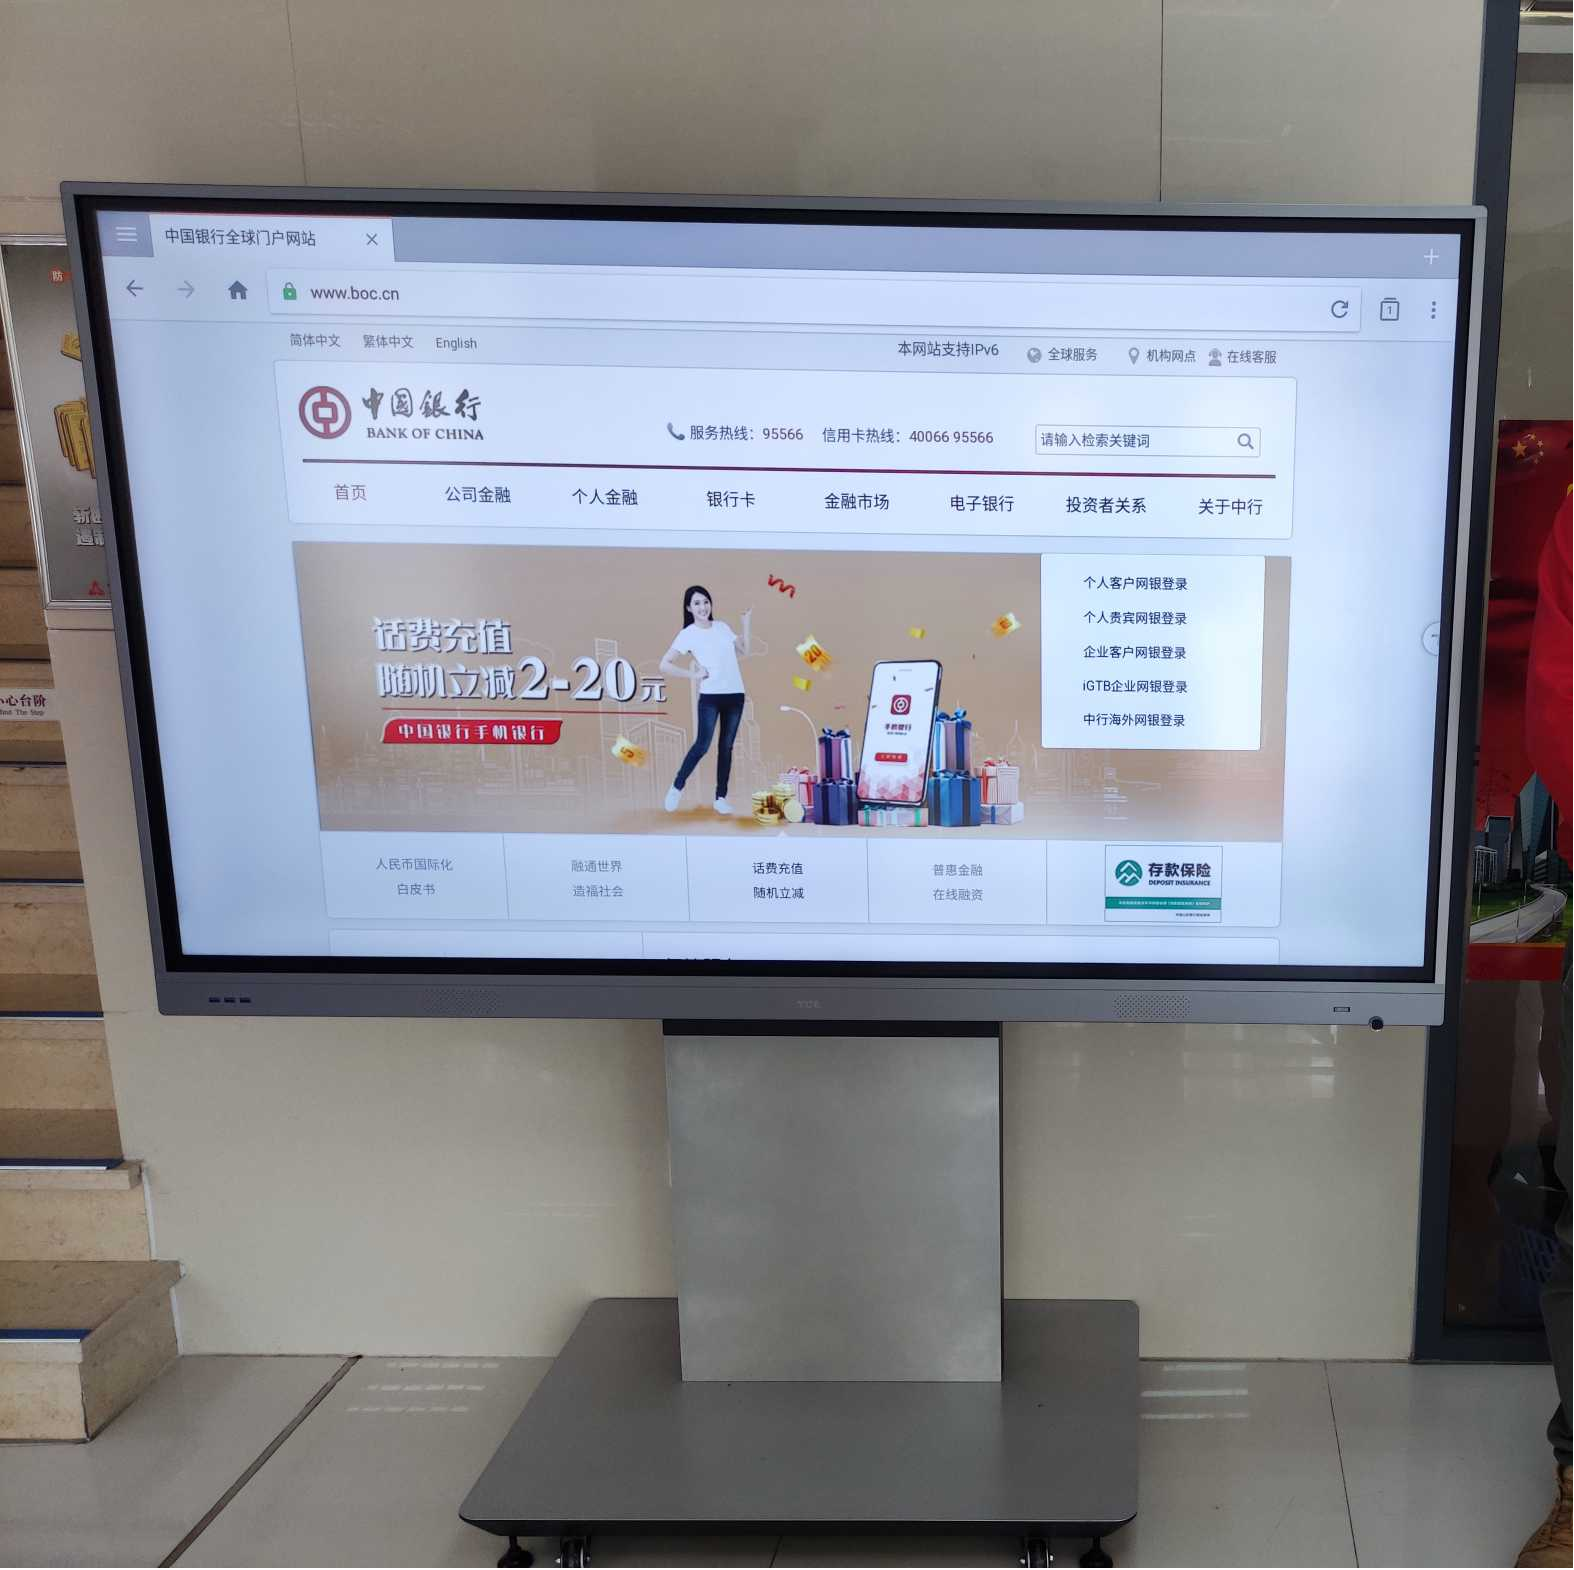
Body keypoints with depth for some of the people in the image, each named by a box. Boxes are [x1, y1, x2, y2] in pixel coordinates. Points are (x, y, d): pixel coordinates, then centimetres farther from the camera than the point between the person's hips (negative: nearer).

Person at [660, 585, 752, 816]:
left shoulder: (722, 627, 10)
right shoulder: (688, 634, -3)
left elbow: (744, 650, 15)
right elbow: (665, 664, -6)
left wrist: (746, 622, 10)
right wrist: (693, 674, -8)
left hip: (735, 694, 4)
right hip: (710, 696, -4)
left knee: (726, 746, 5)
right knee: (702, 745, -11)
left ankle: (721, 797, 11)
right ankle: (677, 788, 6)